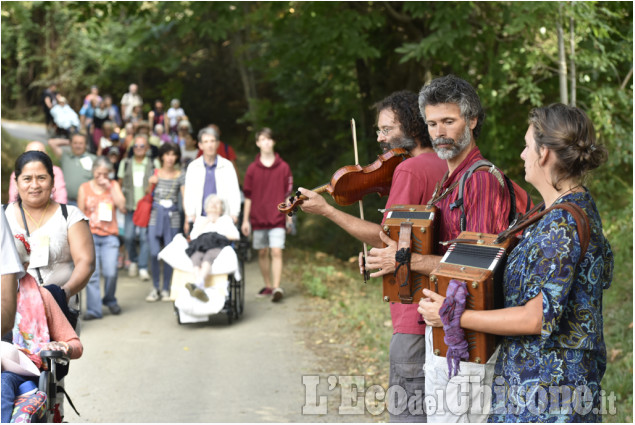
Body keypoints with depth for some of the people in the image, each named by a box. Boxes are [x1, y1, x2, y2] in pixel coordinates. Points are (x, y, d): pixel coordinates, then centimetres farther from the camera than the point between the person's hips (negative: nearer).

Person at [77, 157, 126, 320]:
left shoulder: (113, 186, 9)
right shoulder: (84, 188, 7)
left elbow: (122, 207, -3)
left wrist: (110, 188, -6)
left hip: (110, 236, 0)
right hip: (90, 235, 0)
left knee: (110, 272, -7)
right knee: (92, 274, -6)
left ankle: (110, 300, 19)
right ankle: (93, 309, -1)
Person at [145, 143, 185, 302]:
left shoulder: (180, 176, 4)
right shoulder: (155, 174, 8)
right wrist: (151, 183, -4)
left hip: (172, 215, -1)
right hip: (156, 213, 1)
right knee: (154, 253, -6)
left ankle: (166, 289, 12)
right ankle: (155, 288, 6)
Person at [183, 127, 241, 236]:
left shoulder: (227, 166, 6)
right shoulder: (193, 167, 9)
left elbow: (234, 193, 5)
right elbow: (189, 193, 7)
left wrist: (234, 214, -4)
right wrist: (190, 216, -2)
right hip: (199, 219, 1)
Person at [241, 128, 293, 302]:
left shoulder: (283, 167, 2)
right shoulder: (252, 169, 4)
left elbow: (288, 195, 6)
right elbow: (248, 196, 7)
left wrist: (289, 217, 5)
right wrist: (245, 220, 6)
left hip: (277, 218, -2)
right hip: (258, 218, 2)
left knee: (276, 252, -11)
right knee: (262, 253, 8)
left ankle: (276, 288, -14)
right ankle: (268, 286, 20)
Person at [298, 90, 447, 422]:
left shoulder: (409, 170, -14)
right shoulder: (443, 167, 13)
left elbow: (386, 239, -17)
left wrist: (326, 210, -12)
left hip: (414, 315, -9)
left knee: (406, 410, -4)